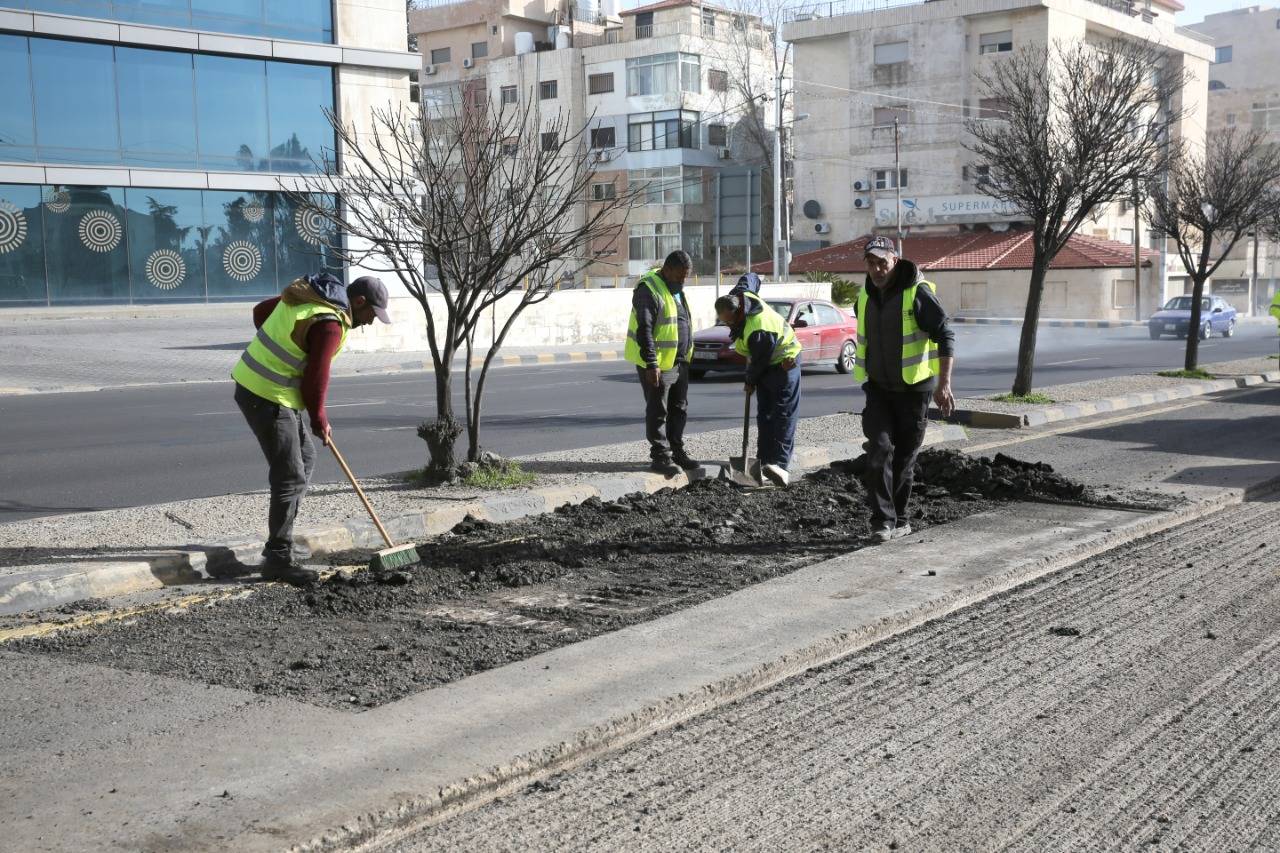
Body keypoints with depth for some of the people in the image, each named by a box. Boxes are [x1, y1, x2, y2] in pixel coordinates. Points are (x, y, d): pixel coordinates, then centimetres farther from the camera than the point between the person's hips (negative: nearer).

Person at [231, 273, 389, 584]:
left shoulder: (306, 295, 8)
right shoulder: (330, 324, -21)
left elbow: (261, 311, 20)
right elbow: (314, 380, -18)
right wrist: (319, 421, -2)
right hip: (268, 397, -10)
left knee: (305, 460, 17)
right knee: (290, 477, -6)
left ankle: (278, 543, 23)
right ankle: (278, 559, 2)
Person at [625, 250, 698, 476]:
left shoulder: (676, 288, 14)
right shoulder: (649, 289, -17)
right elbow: (644, 330, -22)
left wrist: (686, 355, 22)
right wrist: (651, 364, -25)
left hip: (679, 362, 9)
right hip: (657, 364, -9)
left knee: (679, 409, 14)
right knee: (658, 411, -2)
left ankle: (677, 452, 24)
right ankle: (660, 457, 4)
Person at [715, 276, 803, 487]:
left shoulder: (757, 330, -36)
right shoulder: (740, 295, -12)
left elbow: (759, 361, -23)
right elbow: (750, 277, 10)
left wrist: (750, 382, -5)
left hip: (782, 361, -10)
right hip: (766, 363, 10)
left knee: (784, 414, -14)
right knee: (764, 413, 8)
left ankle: (779, 463, -24)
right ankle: (765, 460, 10)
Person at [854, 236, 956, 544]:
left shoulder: (918, 293, -14)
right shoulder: (867, 296, 7)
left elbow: (945, 336, -16)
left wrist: (943, 384, -23)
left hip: (913, 390, -4)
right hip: (878, 389, 4)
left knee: (905, 457, 5)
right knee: (879, 450, -12)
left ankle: (898, 518, 18)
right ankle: (883, 520, -11)